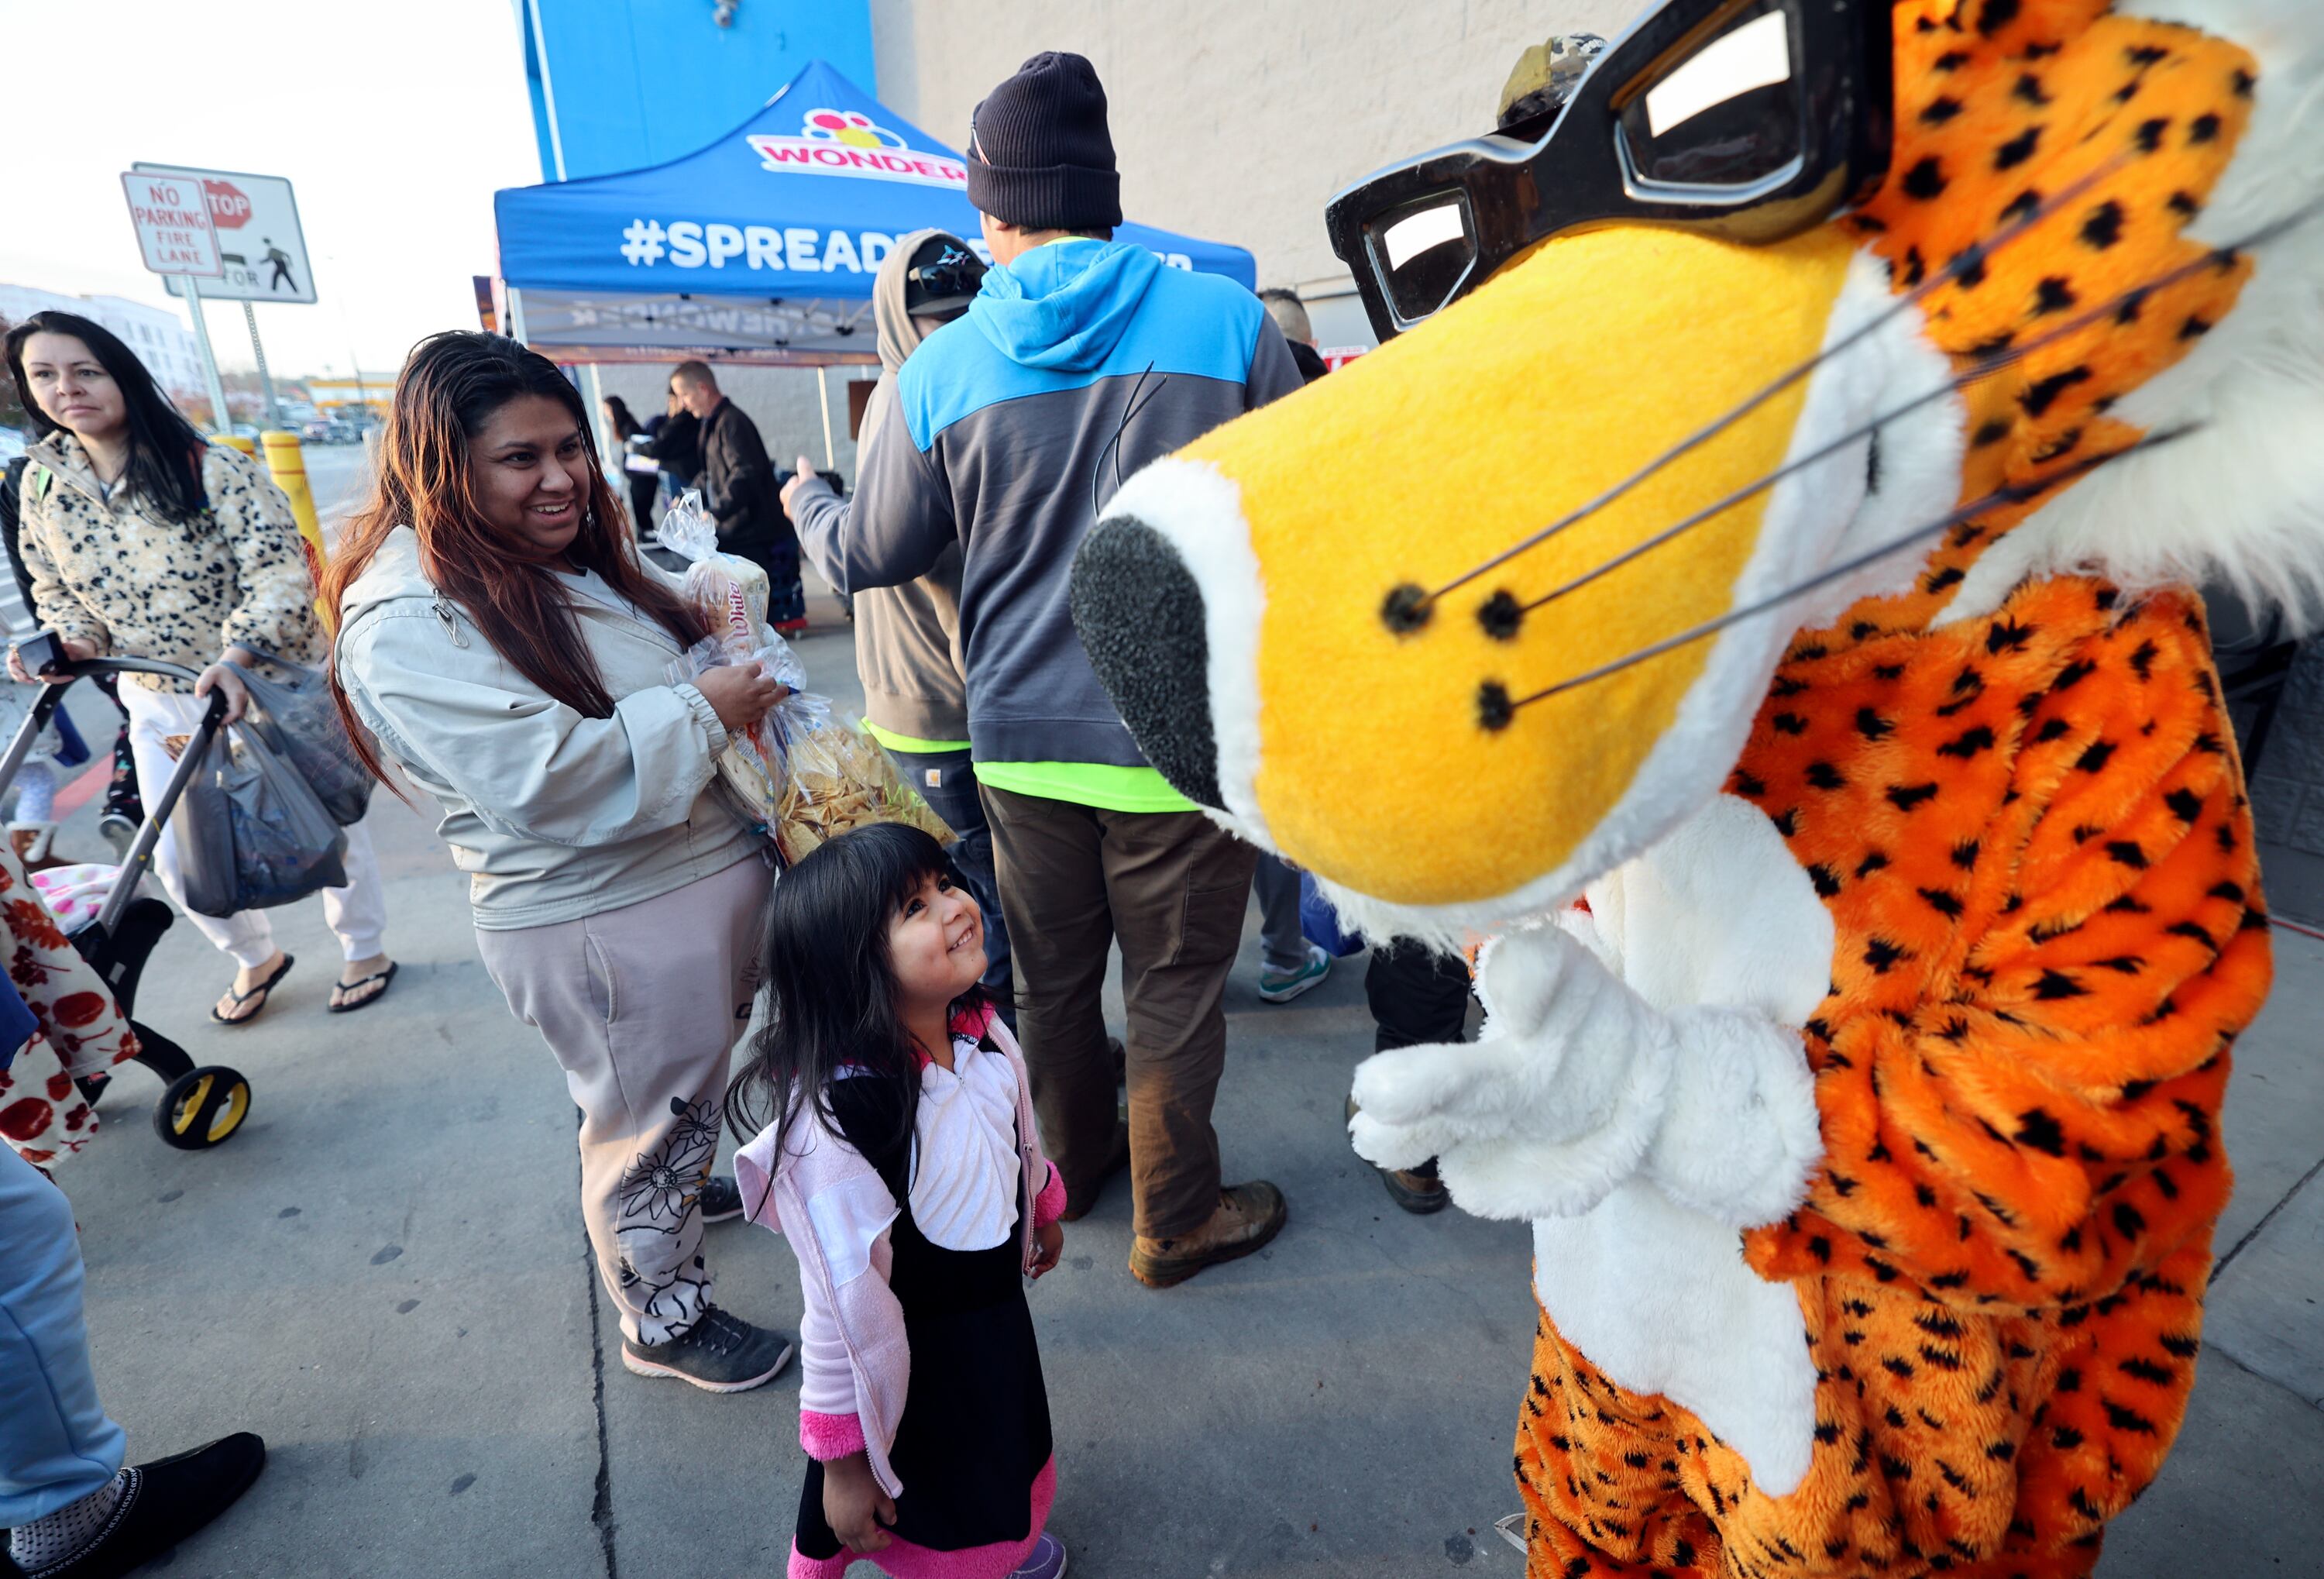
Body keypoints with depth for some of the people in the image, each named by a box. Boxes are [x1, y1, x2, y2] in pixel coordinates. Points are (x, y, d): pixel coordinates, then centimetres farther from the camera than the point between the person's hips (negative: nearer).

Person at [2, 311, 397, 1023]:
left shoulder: (210, 468, -16)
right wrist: (66, 645, -11)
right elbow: (57, 592, 11)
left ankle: (364, 950, 32)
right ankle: (256, 958, 36)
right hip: (161, 704, 5)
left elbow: (282, 569, -23)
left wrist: (236, 656, -36)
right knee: (179, 859, 8)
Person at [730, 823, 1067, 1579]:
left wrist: (1043, 1212, 22)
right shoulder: (839, 1118, -38)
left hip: (1000, 1324, 7)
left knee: (1011, 1477, 33)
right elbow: (844, 1308, -28)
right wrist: (844, 1462, -17)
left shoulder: (981, 1032, -16)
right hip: (911, 1370, -7)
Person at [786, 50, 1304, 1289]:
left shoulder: (939, 370, -1)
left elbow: (871, 559, 9)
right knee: (1176, 988, 12)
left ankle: (1074, 1164, 43)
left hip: (1020, 739, 3)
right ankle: (1176, 1221, 30)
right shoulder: (1226, 320, -6)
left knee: (1052, 976, 21)